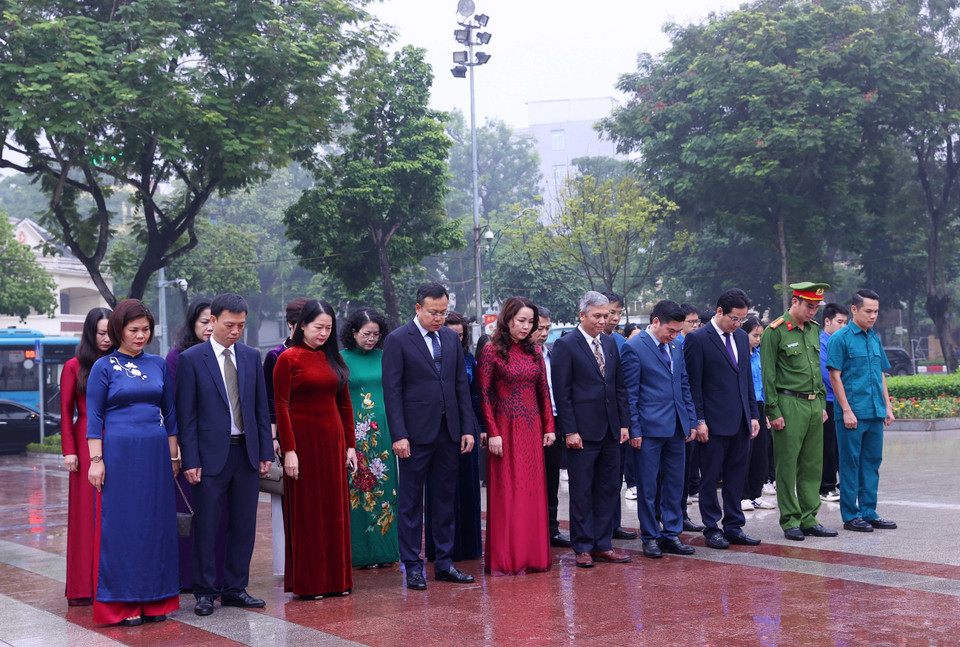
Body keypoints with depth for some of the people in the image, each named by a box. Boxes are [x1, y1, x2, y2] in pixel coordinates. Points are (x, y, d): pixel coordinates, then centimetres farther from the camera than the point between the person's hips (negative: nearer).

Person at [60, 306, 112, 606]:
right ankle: (85, 587, 5)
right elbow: (66, 413, 2)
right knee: (87, 512, 0)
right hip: (87, 443, -2)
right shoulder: (74, 367, 4)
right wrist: (69, 450, -5)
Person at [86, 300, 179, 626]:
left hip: (155, 452, 4)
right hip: (119, 452, -4)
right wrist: (96, 460, -8)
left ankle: (154, 599, 14)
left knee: (157, 523, 5)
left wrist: (173, 455, 11)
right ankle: (122, 603, 8)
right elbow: (93, 417, -2)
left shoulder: (158, 364, 10)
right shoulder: (104, 367, 0)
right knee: (121, 523, 0)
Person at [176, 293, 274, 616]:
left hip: (247, 452, 4)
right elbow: (186, 414, -5)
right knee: (206, 526, 2)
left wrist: (266, 452, 5)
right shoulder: (191, 359, -3)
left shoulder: (252, 356, 9)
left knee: (244, 525, 8)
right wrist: (190, 461, -10)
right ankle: (206, 592, 14)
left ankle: (236, 589, 18)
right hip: (211, 454, -4)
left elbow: (261, 407, 11)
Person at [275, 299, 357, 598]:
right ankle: (307, 582, 10)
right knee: (306, 513, 2)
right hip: (303, 441, -5)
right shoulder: (288, 359, -5)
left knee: (335, 510, 9)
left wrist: (350, 445, 9)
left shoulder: (334, 358, 11)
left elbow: (344, 404, 13)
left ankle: (336, 579, 18)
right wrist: (289, 450, -15)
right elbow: (281, 407, -9)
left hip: (333, 441, 5)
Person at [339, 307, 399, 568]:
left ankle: (384, 550, 11)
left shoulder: (383, 357, 10)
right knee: (357, 490, -2)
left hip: (382, 431, 4)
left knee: (384, 486, 5)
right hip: (354, 433, -4)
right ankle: (362, 553, 3)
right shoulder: (341, 359, -2)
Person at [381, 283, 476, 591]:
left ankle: (444, 563, 18)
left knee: (445, 499, 10)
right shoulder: (397, 340, -6)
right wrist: (399, 435, -14)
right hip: (416, 434, -5)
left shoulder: (451, 338, 10)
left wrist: (467, 427, 5)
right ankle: (412, 566, 10)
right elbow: (392, 391, -9)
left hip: (448, 432, 5)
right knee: (411, 502, 2)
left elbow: (462, 386, 12)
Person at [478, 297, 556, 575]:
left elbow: (544, 392, 12)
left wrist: (549, 426, 6)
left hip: (532, 429, 5)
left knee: (533, 491, 7)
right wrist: (493, 432, -13)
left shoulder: (534, 351, 9)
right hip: (506, 427, -5)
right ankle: (506, 559, 7)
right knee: (506, 492, 0)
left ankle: (532, 554, 16)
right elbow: (484, 395, -8)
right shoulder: (492, 351, -6)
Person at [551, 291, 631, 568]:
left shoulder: (610, 343, 12)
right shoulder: (566, 345, -7)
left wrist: (624, 423, 8)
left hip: (610, 431, 6)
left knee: (608, 489, 9)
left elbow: (619, 386, 15)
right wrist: (569, 431, -13)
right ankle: (583, 548, 10)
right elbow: (561, 392, -9)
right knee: (581, 491, 2)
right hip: (583, 431, -6)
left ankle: (602, 544, 18)